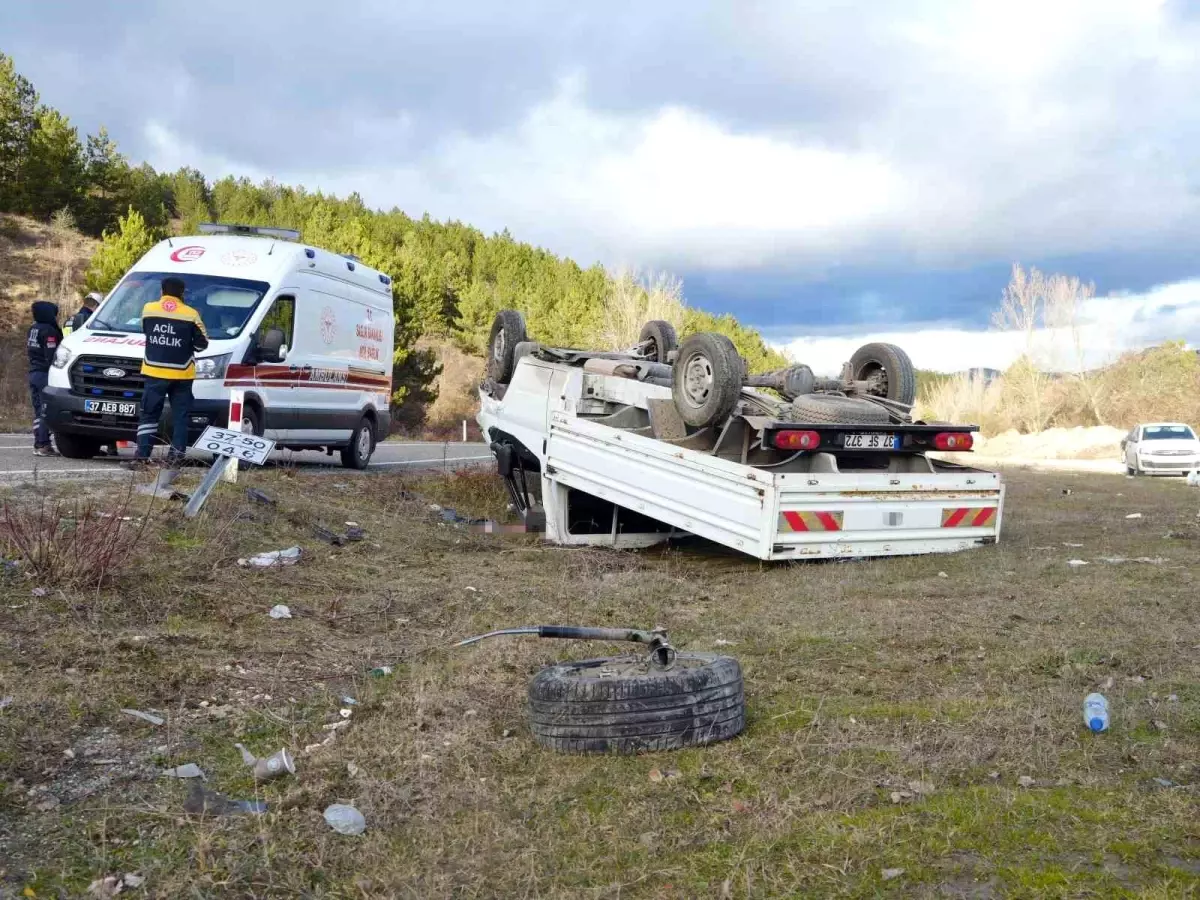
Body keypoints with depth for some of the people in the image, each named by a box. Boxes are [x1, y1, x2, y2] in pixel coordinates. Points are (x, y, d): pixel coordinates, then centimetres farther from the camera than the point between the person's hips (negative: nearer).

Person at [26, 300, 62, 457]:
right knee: (45, 411, -8)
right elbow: (51, 356, -19)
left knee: (38, 411, 11)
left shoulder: (33, 329, 16)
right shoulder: (49, 331, -13)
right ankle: (42, 445, -10)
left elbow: (29, 351, 21)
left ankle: (38, 444, 12)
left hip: (33, 373, 9)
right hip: (45, 374, -9)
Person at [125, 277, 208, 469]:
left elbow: (146, 331, 16)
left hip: (154, 372, 1)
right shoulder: (191, 314, -4)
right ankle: (175, 456, 2)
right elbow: (202, 343, 2)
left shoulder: (148, 309, 2)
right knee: (180, 416, 6)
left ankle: (142, 456, 3)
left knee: (149, 414, 8)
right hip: (181, 374, -1)